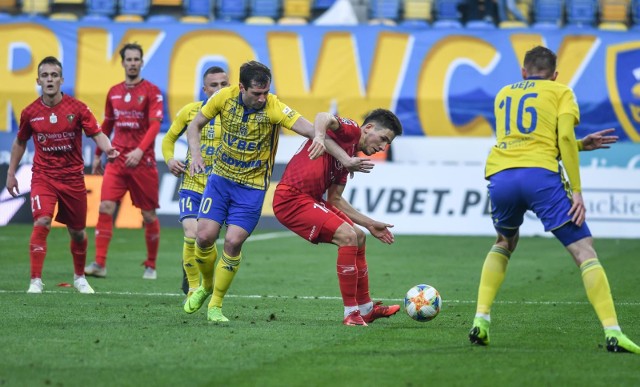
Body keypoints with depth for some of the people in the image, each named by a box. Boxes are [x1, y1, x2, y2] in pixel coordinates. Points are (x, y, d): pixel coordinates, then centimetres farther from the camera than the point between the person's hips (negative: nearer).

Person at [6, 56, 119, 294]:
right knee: (41, 223, -22)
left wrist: (108, 149, -30)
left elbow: (97, 134, -9)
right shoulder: (30, 113, -1)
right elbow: (20, 143, 14)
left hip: (72, 177, 1)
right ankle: (36, 281, -17)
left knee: (77, 232, 11)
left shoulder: (77, 108, -6)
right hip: (43, 176, -1)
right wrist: (11, 174, 13)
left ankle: (79, 277, 35)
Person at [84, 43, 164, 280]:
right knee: (105, 208, -11)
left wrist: (140, 150, -27)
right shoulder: (114, 92, 11)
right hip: (117, 160, 3)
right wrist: (98, 155, 21)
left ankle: (151, 266, 18)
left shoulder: (151, 91, -3)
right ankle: (100, 264, -13)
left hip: (142, 160, -3)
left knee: (149, 215, 4)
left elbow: (155, 124, -14)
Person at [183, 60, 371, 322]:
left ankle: (216, 305, 6)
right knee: (204, 236, -8)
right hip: (221, 178, 2)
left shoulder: (274, 108, -20)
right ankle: (206, 286, 23)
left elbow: (311, 130, -26)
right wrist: (196, 155, -15)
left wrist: (346, 160, -35)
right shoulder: (225, 97, -10)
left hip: (253, 185, -2)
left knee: (233, 242, -12)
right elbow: (195, 126, 4)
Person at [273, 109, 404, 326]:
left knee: (358, 237, 17)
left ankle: (366, 308, 27)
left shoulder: (349, 156, 20)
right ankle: (351, 313, -14)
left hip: (311, 200, 11)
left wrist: (370, 224, 23)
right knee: (348, 236, -20)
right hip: (291, 198, -11)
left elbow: (335, 199, 24)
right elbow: (323, 117, -28)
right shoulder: (350, 131, -6)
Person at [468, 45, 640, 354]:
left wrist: (582, 145, 32)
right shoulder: (560, 92, 17)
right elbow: (564, 138, 0)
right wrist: (576, 190, 0)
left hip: (500, 177, 4)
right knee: (584, 252, -3)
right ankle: (612, 332, -19)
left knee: (505, 243, 31)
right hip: (540, 175, -4)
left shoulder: (504, 94, 30)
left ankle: (480, 320, 16)